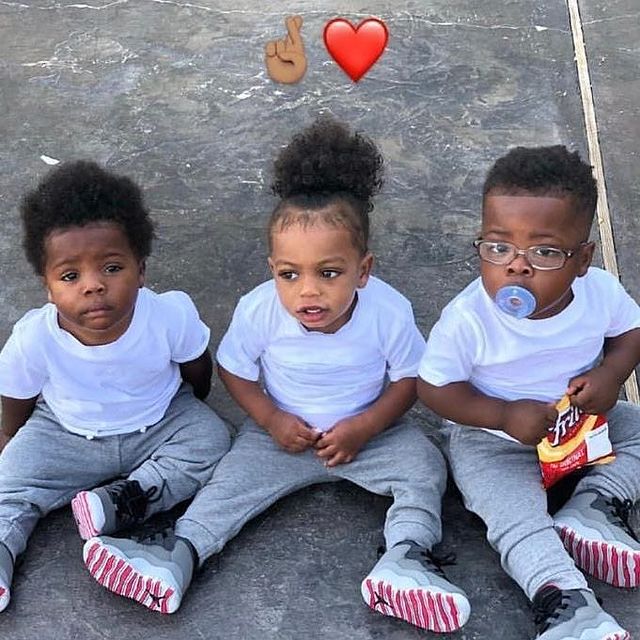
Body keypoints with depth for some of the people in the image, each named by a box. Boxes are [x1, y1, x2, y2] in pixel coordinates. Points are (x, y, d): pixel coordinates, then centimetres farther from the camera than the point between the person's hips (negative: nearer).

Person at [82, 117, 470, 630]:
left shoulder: (389, 312, -24)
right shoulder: (259, 310, -22)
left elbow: (408, 380, -9)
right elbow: (234, 370, -4)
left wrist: (362, 428, -21)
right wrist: (271, 420, -15)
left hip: (368, 429, 0)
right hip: (285, 430, 1)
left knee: (424, 465, -20)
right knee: (232, 481, -16)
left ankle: (405, 561, -26)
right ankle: (175, 559, -20)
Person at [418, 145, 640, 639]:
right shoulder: (467, 319, -29)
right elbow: (434, 387, -18)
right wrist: (505, 415, -29)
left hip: (584, 422, 5)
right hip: (491, 440, -5)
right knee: (517, 516, -25)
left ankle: (592, 507, -10)